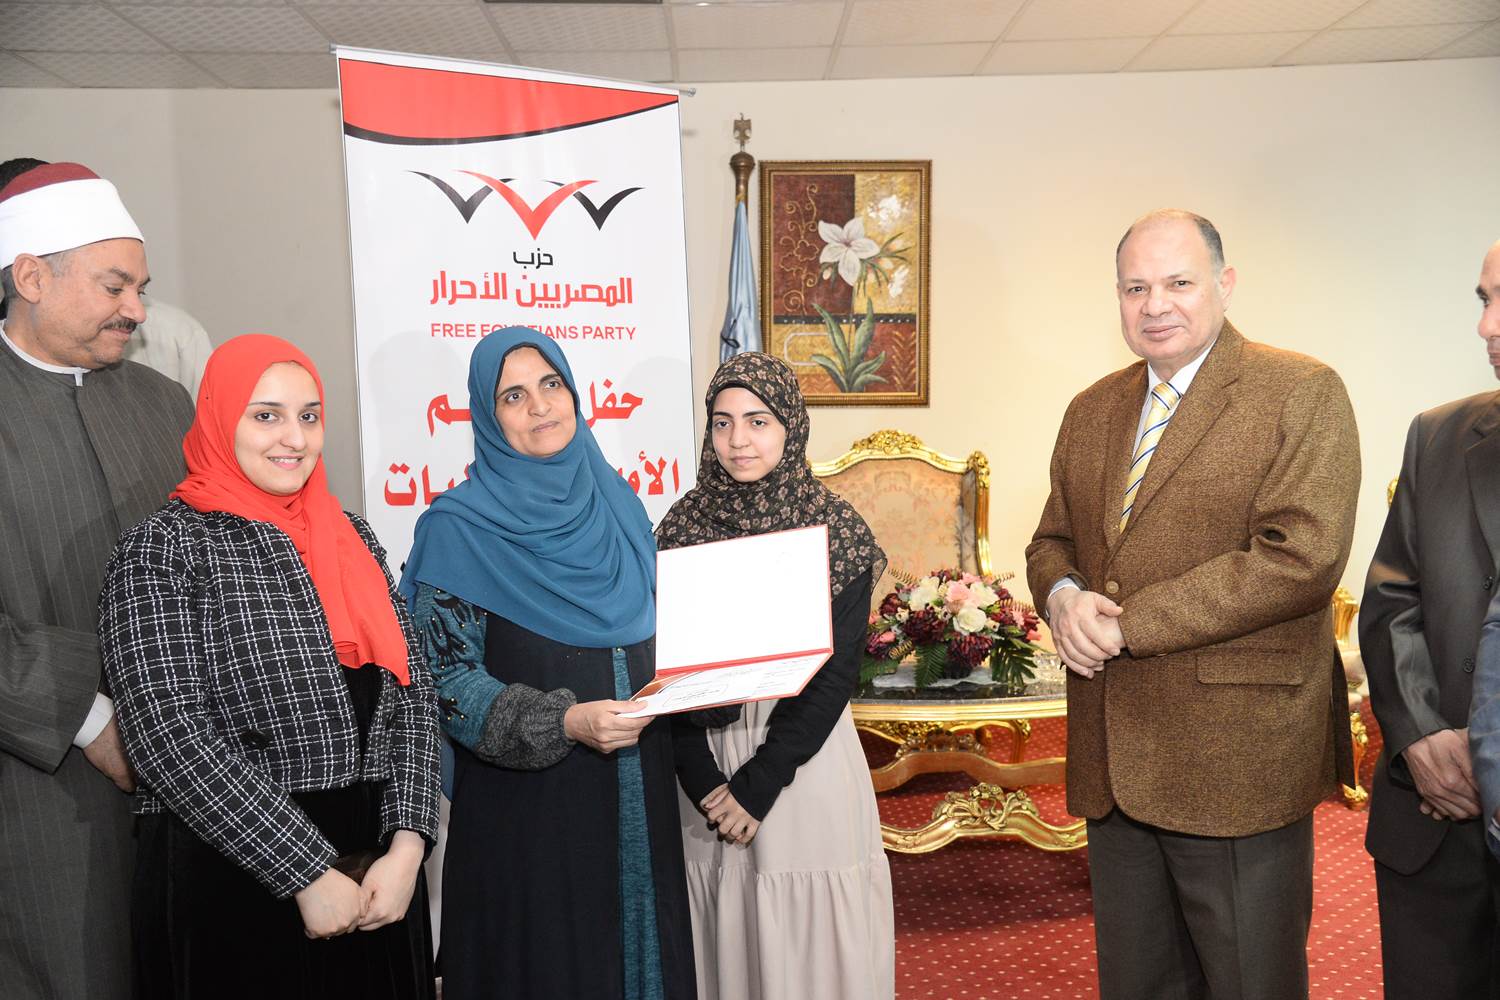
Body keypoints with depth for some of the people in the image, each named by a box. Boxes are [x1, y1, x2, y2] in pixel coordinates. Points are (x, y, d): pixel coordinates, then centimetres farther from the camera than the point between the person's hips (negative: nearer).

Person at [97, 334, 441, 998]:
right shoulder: (162, 552, -7)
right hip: (229, 881, -5)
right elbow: (170, 738, -15)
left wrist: (406, 846, -8)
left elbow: (411, 696, 4)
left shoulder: (351, 538, 7)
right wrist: (309, 873, -16)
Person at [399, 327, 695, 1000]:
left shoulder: (616, 503, 6)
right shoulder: (459, 528, -10)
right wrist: (566, 723, -23)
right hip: (527, 800, -5)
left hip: (635, 794, 5)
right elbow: (449, 681, -12)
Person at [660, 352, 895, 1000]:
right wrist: (702, 779, -9)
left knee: (808, 932, 8)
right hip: (706, 759, 2)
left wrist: (759, 782, -13)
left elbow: (836, 673, -9)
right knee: (724, 929, 13)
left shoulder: (836, 528, -6)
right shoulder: (683, 523, 0)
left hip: (805, 760, -2)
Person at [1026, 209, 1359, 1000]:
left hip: (1239, 763, -5)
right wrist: (1064, 596, -8)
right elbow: (1051, 540, 17)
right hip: (1112, 762, 6)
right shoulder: (1092, 410, 12)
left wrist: (1127, 623, -18)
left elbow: (1301, 557, -18)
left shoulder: (1303, 393, -7)